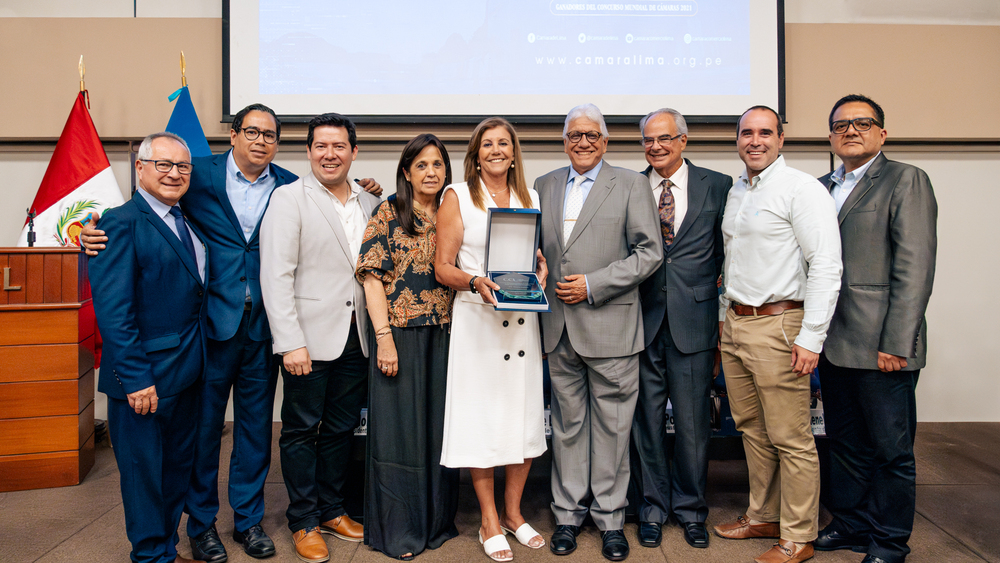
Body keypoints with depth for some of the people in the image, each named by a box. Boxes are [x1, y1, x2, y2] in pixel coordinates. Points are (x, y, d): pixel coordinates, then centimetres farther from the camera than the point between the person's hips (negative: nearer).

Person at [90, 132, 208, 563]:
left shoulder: (185, 220, 11)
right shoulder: (122, 223, -13)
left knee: (177, 466, 19)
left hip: (187, 370, 8)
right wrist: (136, 378, -21)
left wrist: (198, 359, 6)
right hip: (146, 375, -8)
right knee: (144, 470, 8)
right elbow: (112, 309, -19)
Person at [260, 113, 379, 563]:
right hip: (309, 339, -5)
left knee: (341, 429, 15)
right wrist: (290, 342, -17)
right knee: (302, 431, 8)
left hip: (356, 339, 5)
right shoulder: (289, 198, -5)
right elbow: (276, 276, -11)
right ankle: (304, 522, 23)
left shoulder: (371, 205, 10)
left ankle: (332, 510, 32)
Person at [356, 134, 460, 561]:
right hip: (400, 333, -4)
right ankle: (397, 528, 19)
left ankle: (437, 519, 28)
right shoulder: (389, 213, -2)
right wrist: (384, 337, -15)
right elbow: (372, 275, -7)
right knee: (399, 425, 4)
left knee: (440, 426, 11)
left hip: (444, 335, 4)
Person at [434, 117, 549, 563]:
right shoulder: (457, 196, 2)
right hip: (476, 319, -4)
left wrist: (540, 270, -4)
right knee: (481, 416, 1)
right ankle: (489, 522, 18)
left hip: (522, 319, 4)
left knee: (526, 415, 7)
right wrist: (475, 282, -20)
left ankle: (512, 512, 27)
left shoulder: (530, 199, 13)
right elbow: (443, 267, -2)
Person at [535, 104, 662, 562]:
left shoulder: (631, 185, 2)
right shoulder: (544, 186, 13)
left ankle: (610, 517, 21)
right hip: (560, 327, 3)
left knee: (611, 425, 5)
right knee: (567, 423, 11)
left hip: (610, 326, -3)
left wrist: (593, 285, -12)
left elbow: (650, 252, -5)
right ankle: (568, 513, 25)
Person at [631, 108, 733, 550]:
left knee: (693, 422, 7)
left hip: (693, 319, -1)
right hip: (642, 319, 1)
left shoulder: (718, 186, 4)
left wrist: (725, 310, 1)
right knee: (647, 419, 9)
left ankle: (690, 508, 27)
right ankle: (653, 507, 27)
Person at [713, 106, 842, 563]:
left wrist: (810, 337, -19)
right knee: (752, 430, 16)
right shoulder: (735, 192, 15)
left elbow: (826, 265, -15)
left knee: (790, 439, 0)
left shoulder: (801, 188, -9)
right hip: (734, 324, 8)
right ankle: (763, 517, 30)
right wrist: (728, 315, 15)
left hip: (778, 325, -8)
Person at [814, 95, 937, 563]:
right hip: (833, 343, 6)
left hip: (880, 345, -6)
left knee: (891, 450, 6)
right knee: (845, 444, 17)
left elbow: (915, 268, -12)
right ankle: (851, 525, 32)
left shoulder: (906, 180, -4)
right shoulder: (823, 187, 15)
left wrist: (896, 343, -17)